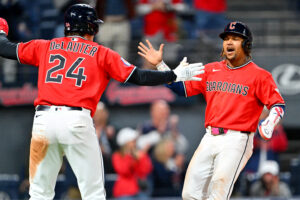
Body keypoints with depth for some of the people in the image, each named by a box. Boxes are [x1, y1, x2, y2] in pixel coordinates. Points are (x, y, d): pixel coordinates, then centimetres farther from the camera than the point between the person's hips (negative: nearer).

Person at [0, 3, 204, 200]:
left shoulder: (45, 47, 17)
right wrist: (176, 75, 17)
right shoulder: (101, 53, 12)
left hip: (44, 118, 2)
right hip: (77, 121, -2)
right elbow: (138, 77, 8)